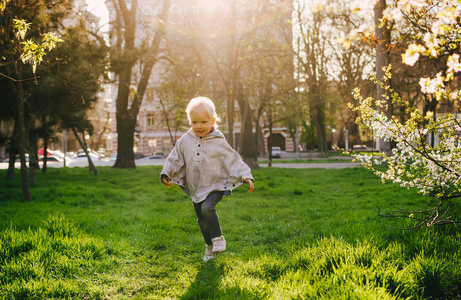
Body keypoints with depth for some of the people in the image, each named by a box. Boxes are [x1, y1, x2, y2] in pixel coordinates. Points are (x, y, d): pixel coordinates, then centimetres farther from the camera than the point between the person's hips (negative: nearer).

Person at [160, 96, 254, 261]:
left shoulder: (219, 142, -8)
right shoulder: (185, 141, 0)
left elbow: (233, 160, -8)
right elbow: (174, 159, 6)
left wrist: (246, 176, -18)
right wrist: (166, 174, -9)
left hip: (215, 187, -4)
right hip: (196, 189, 4)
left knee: (207, 208, -31)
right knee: (202, 221, 13)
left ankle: (218, 237, -11)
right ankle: (210, 246, 35)